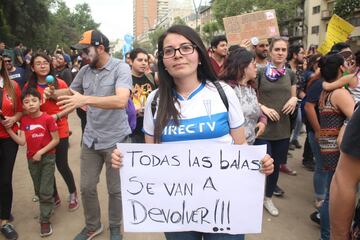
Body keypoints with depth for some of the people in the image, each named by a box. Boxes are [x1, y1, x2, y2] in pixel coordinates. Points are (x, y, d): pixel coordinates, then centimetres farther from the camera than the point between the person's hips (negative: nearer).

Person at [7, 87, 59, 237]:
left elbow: (56, 140, -12)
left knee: (45, 191, -2)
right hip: (31, 159, 5)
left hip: (47, 157, -5)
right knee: (38, 191, 17)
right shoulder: (24, 120, -1)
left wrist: (41, 152, -17)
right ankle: (48, 208, 39)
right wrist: (8, 129, -14)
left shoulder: (48, 119, -15)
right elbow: (22, 142, -6)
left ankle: (45, 220, 10)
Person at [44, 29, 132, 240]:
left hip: (116, 139, -5)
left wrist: (86, 99, -38)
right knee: (87, 187, 14)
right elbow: (70, 91, 20)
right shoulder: (85, 71, 3)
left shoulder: (121, 68, -15)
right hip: (91, 139, 5)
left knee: (115, 189, 12)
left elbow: (121, 101, -31)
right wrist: (54, 93, -2)